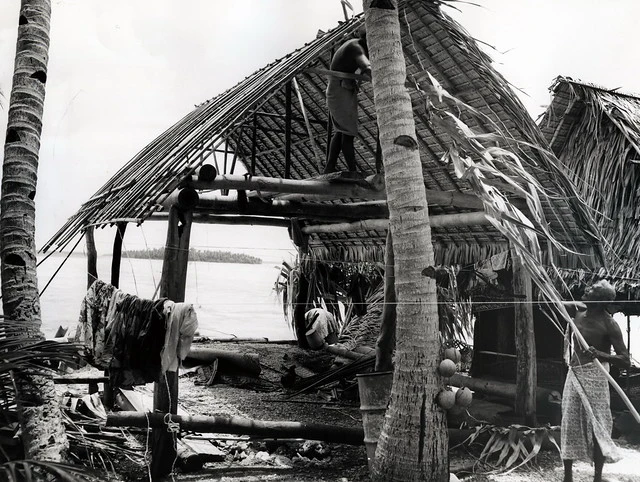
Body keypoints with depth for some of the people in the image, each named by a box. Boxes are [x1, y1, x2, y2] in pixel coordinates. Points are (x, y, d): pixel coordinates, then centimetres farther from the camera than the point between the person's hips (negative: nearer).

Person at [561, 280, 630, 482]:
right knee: (569, 425, 8)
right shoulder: (578, 312, 4)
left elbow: (625, 360, -15)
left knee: (596, 426, 0)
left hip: (593, 376, -6)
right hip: (574, 374, 6)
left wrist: (600, 354, -29)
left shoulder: (609, 324, -13)